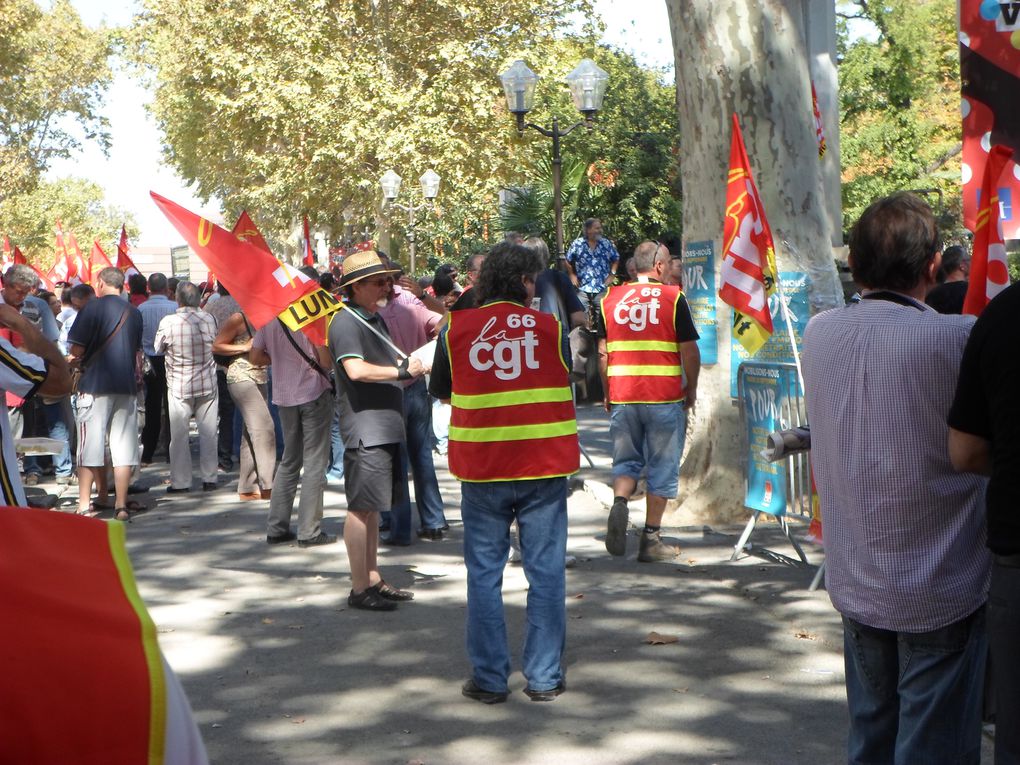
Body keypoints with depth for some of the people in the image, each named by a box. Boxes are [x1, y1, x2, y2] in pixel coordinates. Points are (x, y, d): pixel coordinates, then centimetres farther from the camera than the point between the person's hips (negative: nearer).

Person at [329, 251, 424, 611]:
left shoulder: (375, 319, 18)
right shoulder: (345, 321, -12)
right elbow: (356, 369, -24)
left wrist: (413, 366, 7)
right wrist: (402, 371, -16)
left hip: (385, 425, 10)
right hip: (364, 428, -10)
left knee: (372, 507, 14)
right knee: (362, 507, -4)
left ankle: (374, 579, 22)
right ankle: (359, 588, 1)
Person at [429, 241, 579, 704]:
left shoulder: (455, 330, 1)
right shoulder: (549, 327, -1)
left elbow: (442, 392, 11)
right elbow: (569, 385, 10)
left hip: (481, 468, 1)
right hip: (544, 465, 0)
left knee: (484, 572, 9)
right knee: (545, 571, 8)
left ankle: (489, 678, 12)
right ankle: (545, 677, 12)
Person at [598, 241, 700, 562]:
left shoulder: (610, 298, 6)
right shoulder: (672, 297, -3)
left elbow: (602, 353, 7)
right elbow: (690, 352, -4)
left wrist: (608, 393, 17)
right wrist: (691, 391, 9)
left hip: (621, 396, 3)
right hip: (665, 397, -3)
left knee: (626, 461, 15)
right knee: (662, 468, 7)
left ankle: (619, 503, -13)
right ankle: (651, 539, 8)